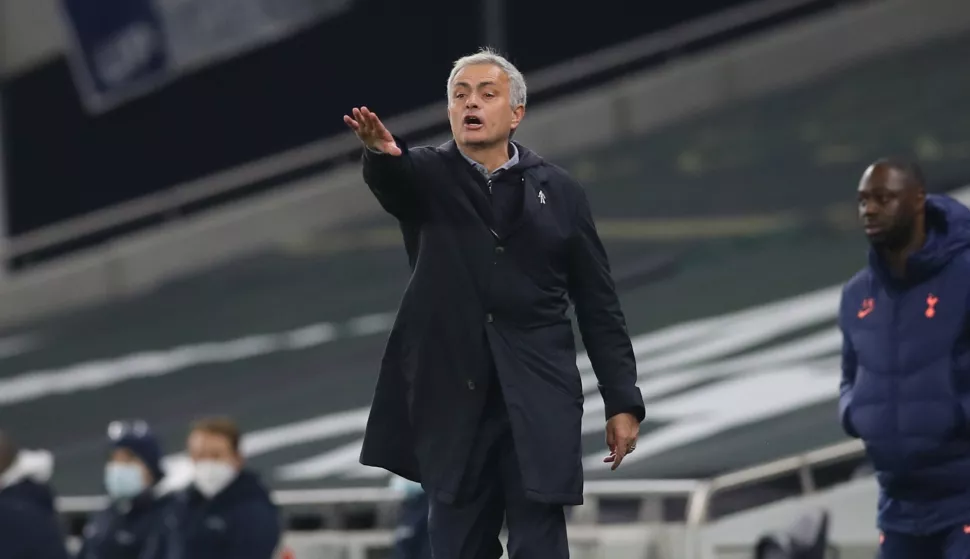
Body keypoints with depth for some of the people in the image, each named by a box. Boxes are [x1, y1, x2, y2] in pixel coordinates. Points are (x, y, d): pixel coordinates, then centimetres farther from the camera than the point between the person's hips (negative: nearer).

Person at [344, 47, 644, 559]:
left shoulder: (558, 192, 6)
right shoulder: (428, 177, 5)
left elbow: (598, 305, 7)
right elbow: (392, 180, -21)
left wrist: (622, 400, 2)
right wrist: (383, 152, -46)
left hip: (539, 400, -1)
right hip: (453, 398, 1)